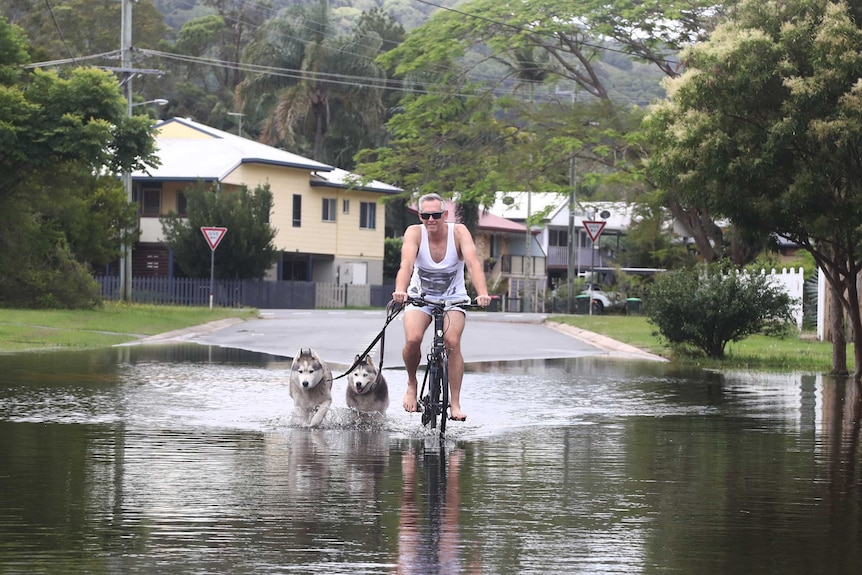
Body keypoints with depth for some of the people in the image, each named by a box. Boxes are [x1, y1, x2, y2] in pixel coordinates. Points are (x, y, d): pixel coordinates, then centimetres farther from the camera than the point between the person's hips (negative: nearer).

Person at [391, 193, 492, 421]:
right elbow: (406, 264, -35)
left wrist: (482, 293, -50)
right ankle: (412, 383, 5)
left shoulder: (459, 232, -20)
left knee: (452, 342, -23)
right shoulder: (414, 233, -20)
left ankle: (455, 403, -13)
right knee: (412, 340, -24)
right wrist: (400, 291, -55)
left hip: (453, 297, 0)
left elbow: (473, 264, -33)